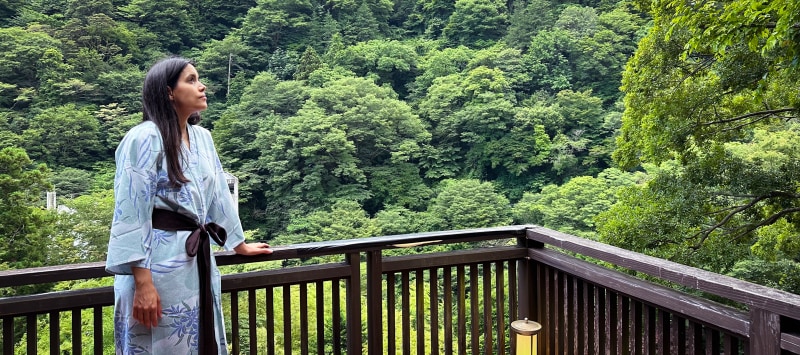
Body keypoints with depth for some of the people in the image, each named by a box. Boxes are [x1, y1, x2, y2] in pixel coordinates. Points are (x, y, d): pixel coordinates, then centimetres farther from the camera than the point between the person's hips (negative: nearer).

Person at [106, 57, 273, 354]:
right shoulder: (144, 138, -12)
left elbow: (218, 194, 20)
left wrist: (240, 244, 27)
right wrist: (143, 282, -20)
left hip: (197, 259, 7)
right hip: (159, 260, -7)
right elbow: (131, 214, -15)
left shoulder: (202, 138, 10)